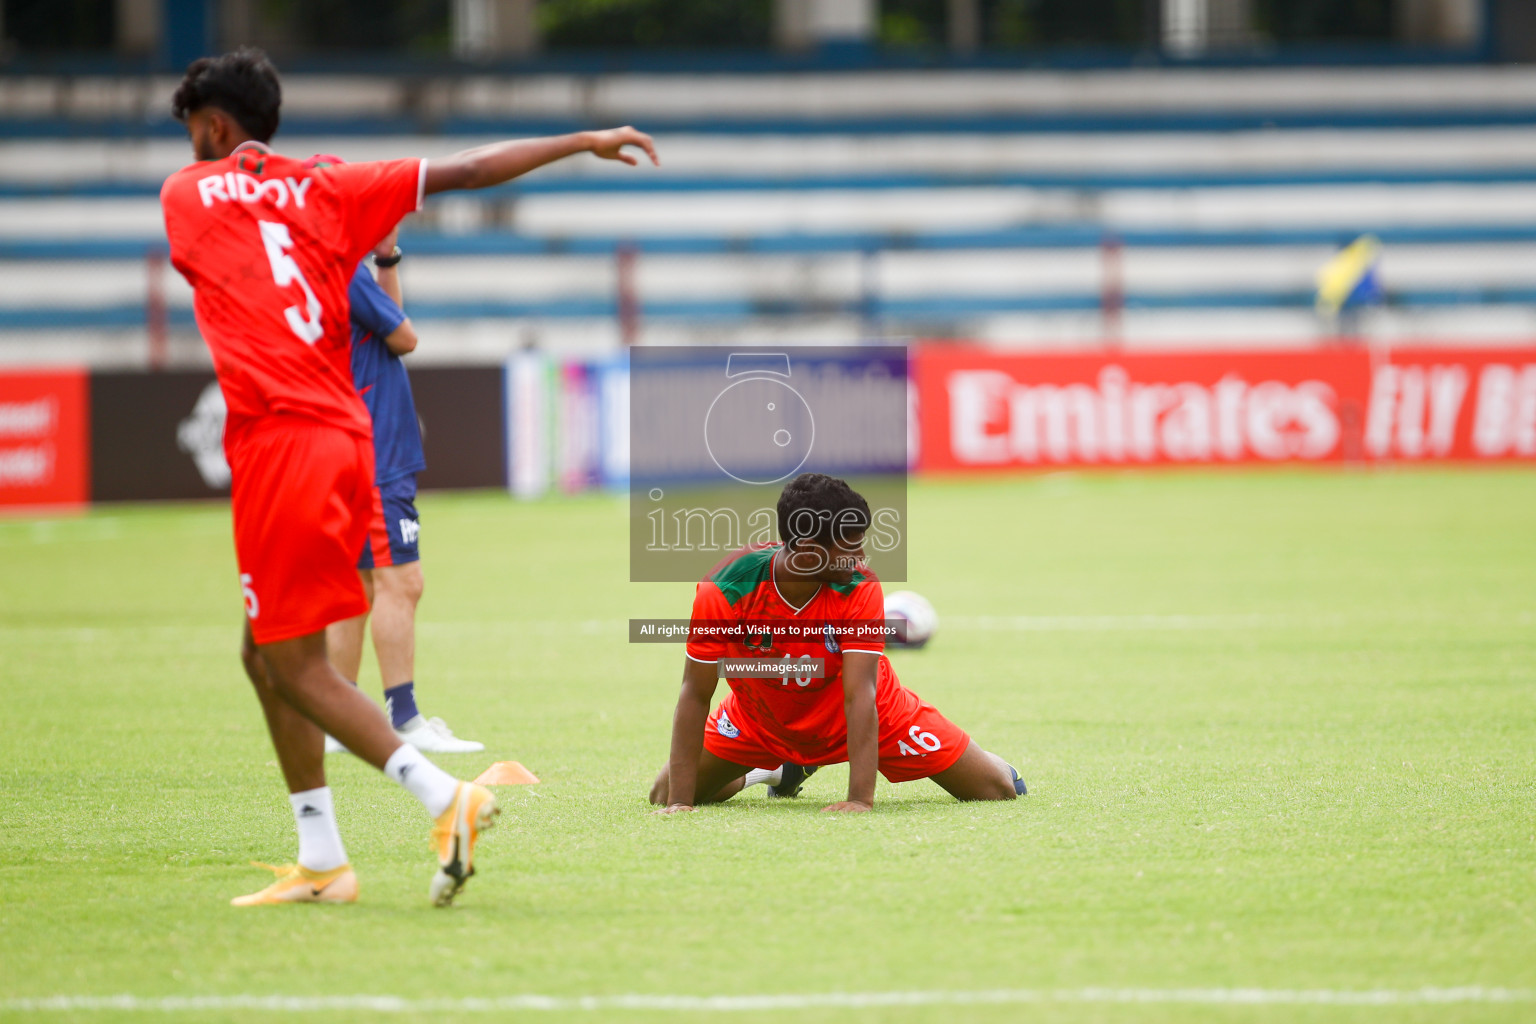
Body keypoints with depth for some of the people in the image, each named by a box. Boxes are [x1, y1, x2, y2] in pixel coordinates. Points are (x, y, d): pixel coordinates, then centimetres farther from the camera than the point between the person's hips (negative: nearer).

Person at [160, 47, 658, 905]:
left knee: (294, 665, -4)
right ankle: (321, 862, 16)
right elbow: (463, 171, 8)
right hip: (350, 440, 6)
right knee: (267, 655, 16)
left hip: (280, 443, -6)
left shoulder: (186, 194, 5)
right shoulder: (324, 192, 12)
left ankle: (446, 799, -19)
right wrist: (582, 142, 14)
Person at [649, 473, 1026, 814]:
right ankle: (779, 769, 28)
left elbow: (859, 695, -36)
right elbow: (695, 695, -26)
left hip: (857, 718, -1)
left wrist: (860, 799, -46)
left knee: (997, 790, -7)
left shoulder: (860, 588, -31)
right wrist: (681, 800, -32)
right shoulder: (725, 591, -32)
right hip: (760, 722, 1)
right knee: (664, 796, -1)